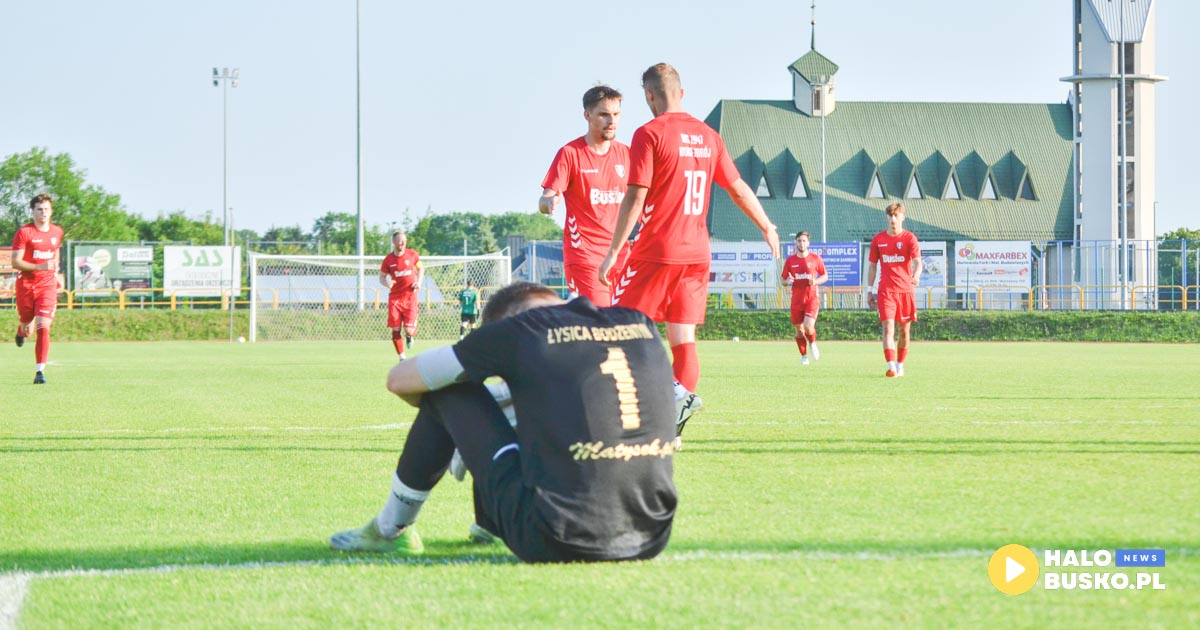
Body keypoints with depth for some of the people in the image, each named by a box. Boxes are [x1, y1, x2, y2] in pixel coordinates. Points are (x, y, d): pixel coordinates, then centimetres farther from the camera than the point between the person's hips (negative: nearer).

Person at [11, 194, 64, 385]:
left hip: (48, 285, 1)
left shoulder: (57, 232, 7)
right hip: (26, 284, -1)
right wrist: (39, 267, -24)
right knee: (27, 324, 14)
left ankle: (40, 371, -16)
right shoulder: (24, 232, -8)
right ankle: (22, 331, 54)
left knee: (43, 327, -14)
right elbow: (15, 262, -13)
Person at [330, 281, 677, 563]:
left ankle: (389, 530, 30)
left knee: (449, 392, 14)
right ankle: (488, 524, 52)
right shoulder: (643, 324, 13)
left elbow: (398, 380, 16)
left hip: (553, 543, -5)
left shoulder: (517, 330, 1)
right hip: (648, 541, 5)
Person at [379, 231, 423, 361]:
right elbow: (382, 277, 7)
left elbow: (420, 269, 16)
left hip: (410, 297, 0)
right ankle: (402, 357, 12)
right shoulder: (388, 259, -2)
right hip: (395, 298, 0)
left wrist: (419, 282, -2)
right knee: (396, 330, -4)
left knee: (409, 330, -10)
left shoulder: (412, 255, -1)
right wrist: (387, 283, -16)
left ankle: (409, 335, 29)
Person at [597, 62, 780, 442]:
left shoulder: (649, 134, -8)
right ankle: (678, 409, -6)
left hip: (657, 251, -6)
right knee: (683, 338, 6)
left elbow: (635, 200, -13)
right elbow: (738, 189, 17)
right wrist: (768, 229, 32)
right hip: (697, 253, 6)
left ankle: (677, 394, -17)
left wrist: (613, 252, -9)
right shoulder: (708, 137, 10)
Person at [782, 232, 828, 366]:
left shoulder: (815, 258, 1)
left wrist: (816, 281, -12)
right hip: (797, 298, 2)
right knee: (799, 329, 3)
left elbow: (825, 276, 9)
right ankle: (804, 356, 20)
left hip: (812, 298, -2)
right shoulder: (790, 260, 5)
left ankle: (812, 344, 13)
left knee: (808, 326, -19)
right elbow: (784, 280, 11)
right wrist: (787, 281, -13)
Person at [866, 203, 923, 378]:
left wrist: (916, 275, -35)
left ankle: (900, 366, 20)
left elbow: (917, 261, -14)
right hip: (885, 291, 1)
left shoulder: (910, 238, 0)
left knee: (904, 330, 6)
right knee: (888, 328, -13)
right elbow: (872, 266, 14)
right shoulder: (878, 239, 8)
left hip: (906, 290, 0)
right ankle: (891, 366, -22)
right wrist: (869, 291, 12)